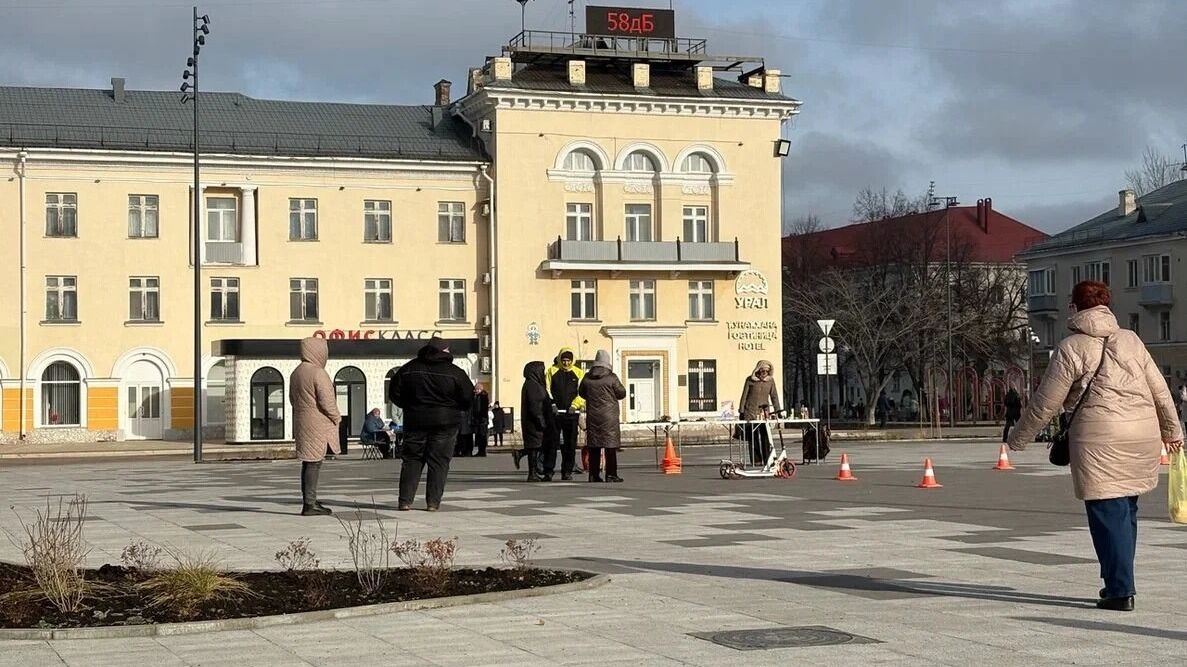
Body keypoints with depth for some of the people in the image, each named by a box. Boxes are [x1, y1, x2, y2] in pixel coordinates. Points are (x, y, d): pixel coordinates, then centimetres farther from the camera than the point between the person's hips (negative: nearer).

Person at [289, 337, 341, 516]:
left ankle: (309, 502, 17)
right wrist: (336, 418, -4)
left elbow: (292, 399, 21)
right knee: (314, 463, -7)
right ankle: (309, 505, -8)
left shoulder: (296, 373, 13)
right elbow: (326, 401, -19)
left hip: (301, 423, 9)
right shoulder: (318, 373, -15)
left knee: (308, 462, 13)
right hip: (317, 425, -9)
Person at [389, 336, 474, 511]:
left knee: (411, 460, 8)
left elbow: (394, 393, 5)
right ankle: (433, 502, -2)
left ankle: (405, 501, 2)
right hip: (445, 423, -2)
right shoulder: (455, 373, -6)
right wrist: (458, 410, 15)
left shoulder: (408, 369, 2)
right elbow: (468, 398, -3)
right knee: (439, 462, 2)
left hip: (415, 421, 2)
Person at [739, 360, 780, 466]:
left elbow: (774, 396, 11)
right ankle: (756, 460, 2)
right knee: (753, 436, -3)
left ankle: (767, 459, -3)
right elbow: (744, 396, 2)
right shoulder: (750, 380, -1)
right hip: (751, 411, -2)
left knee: (766, 436, -6)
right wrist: (741, 412, 0)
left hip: (764, 412, 2)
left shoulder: (770, 380, 6)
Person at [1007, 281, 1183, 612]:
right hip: (1144, 436, 5)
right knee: (1126, 511, 14)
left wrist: (1018, 440, 12)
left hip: (1100, 440, -5)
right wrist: (1172, 430, 32)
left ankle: (1120, 591, -2)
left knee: (1108, 513, -1)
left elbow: (1045, 403, -1)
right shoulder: (1131, 339, 13)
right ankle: (1118, 582, 20)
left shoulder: (1072, 347, -2)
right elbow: (1161, 391, 17)